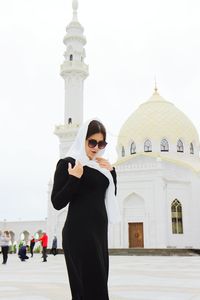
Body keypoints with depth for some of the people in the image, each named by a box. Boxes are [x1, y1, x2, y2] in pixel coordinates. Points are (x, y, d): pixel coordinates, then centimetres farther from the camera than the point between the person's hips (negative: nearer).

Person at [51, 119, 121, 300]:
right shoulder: (67, 163, -8)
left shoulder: (100, 165, 13)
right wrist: (75, 179, -21)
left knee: (99, 281, 12)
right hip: (79, 231, -8)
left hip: (99, 229, 8)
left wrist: (111, 171, 4)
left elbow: (111, 194, 17)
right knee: (91, 284, -9)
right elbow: (57, 202, -11)